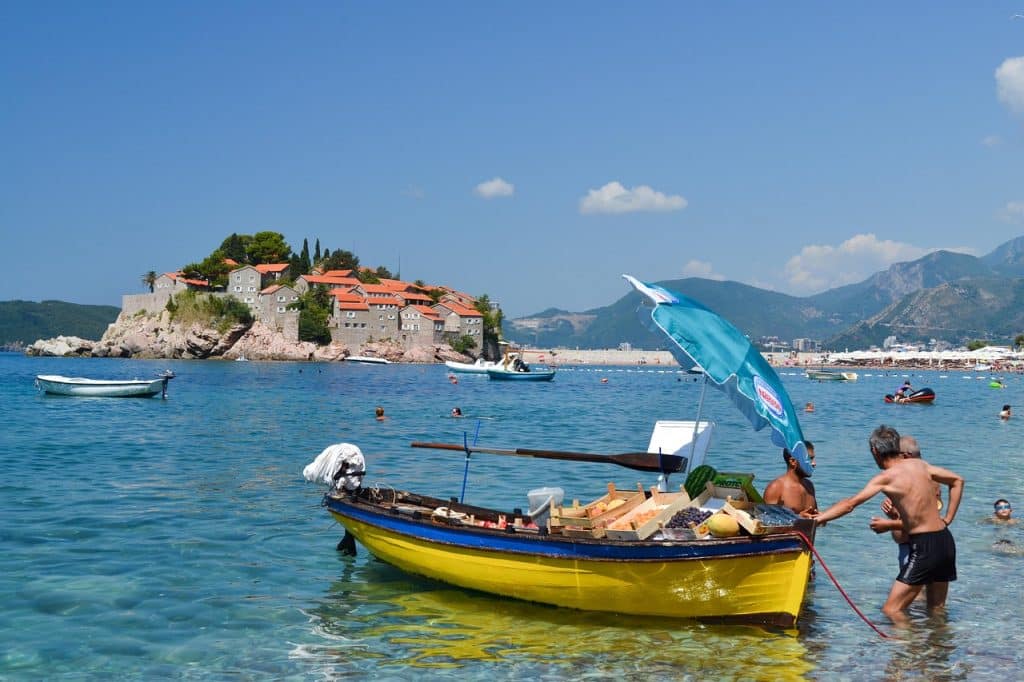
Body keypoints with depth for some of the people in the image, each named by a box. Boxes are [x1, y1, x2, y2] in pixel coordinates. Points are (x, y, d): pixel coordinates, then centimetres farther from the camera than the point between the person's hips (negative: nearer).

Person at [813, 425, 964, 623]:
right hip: (946, 541, 8)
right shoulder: (919, 465, 9)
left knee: (891, 610, -6)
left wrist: (817, 518, -6)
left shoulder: (886, 477, -10)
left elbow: (850, 504, -13)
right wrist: (948, 518, 19)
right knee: (937, 610, 18)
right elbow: (957, 481, 20)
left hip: (924, 546, -8)